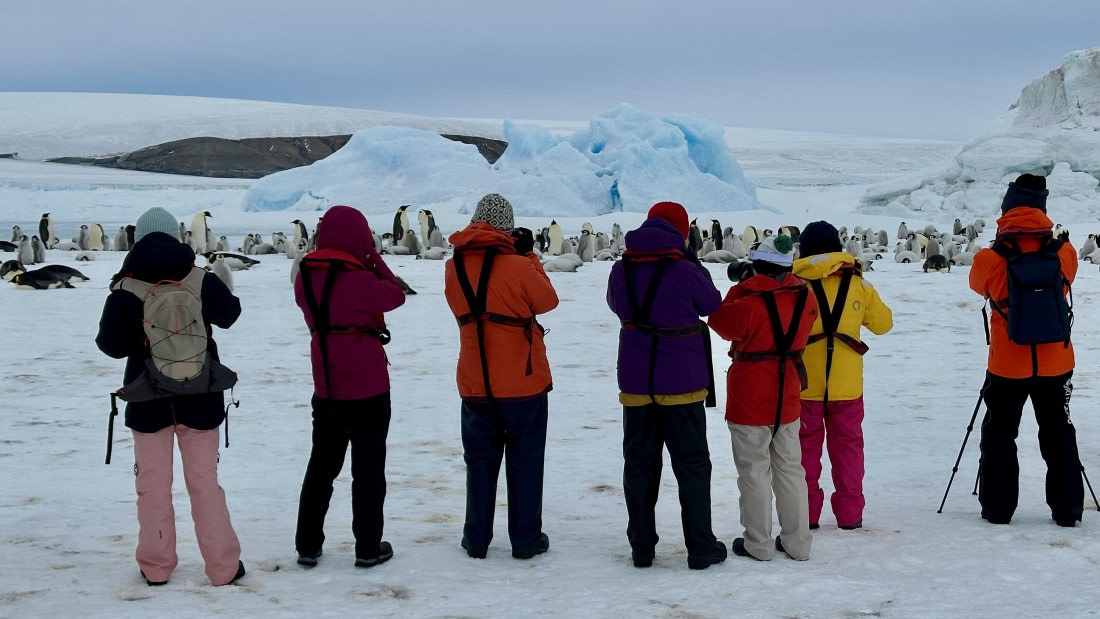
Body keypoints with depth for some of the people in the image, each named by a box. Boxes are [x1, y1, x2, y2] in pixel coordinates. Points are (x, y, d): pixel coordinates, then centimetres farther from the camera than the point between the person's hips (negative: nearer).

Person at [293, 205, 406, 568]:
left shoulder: (306, 276, 0)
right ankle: (368, 548, 11)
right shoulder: (357, 279, -20)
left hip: (326, 389, 6)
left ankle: (308, 546, 19)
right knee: (369, 469, 5)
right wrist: (374, 258, -2)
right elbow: (396, 296, -9)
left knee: (321, 466, 16)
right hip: (368, 388, -6)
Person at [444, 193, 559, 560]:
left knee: (480, 460, 14)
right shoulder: (517, 265, -15)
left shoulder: (455, 267, -1)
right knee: (525, 460, 8)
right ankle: (525, 540, 13)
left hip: (475, 383, 4)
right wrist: (529, 256, 7)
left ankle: (476, 539, 18)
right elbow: (547, 300, -1)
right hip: (524, 380, -4)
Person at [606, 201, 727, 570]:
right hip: (682, 385, -3)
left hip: (635, 384, 3)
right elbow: (712, 305, 2)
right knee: (692, 465, 8)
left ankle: (641, 548, 17)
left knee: (639, 464, 12)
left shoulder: (622, 270, -3)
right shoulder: (685, 271, -15)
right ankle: (701, 549, 11)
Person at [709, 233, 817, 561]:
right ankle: (798, 543, 20)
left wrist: (738, 289, 1)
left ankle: (758, 544, 12)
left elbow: (721, 322, -6)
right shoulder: (805, 298, -4)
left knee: (754, 471, 5)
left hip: (749, 400, -5)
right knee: (790, 468, 14)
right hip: (787, 398, 5)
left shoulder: (748, 303, -22)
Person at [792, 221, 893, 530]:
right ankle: (850, 514, 16)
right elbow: (883, 323, 10)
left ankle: (806, 514, 12)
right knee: (847, 447, 13)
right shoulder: (858, 285, 0)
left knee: (806, 447, 10)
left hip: (804, 384, -2)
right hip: (847, 385, 2)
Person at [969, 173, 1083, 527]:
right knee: (1059, 435, 14)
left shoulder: (990, 260, -13)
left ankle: (997, 508, 15)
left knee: (999, 435, 13)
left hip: (1007, 365, -2)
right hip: (1055, 363, 2)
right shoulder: (1065, 253, -8)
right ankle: (1067, 509, 18)